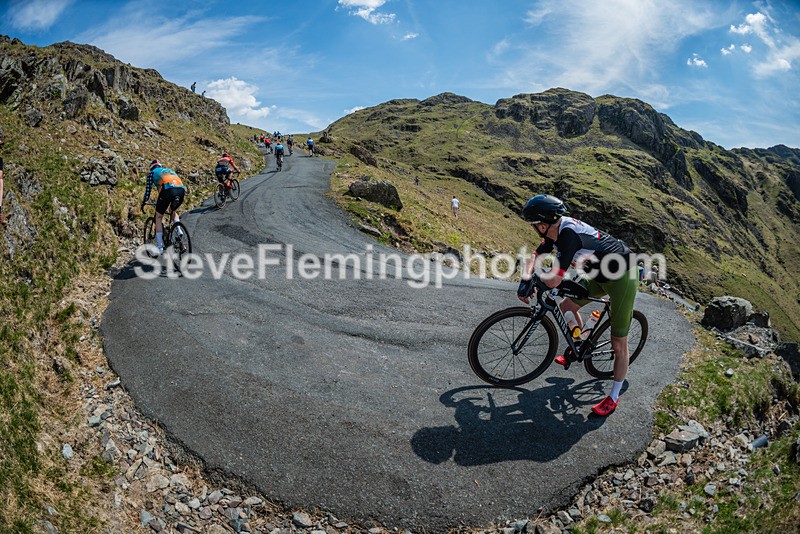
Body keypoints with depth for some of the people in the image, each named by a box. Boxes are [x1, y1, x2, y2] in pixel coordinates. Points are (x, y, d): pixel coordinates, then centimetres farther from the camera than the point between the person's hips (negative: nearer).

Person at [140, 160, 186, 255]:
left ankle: (160, 248, 8)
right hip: (181, 190, 4)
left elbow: (148, 189, 21)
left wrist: (143, 204, 33)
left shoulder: (152, 173, 25)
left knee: (158, 217, 14)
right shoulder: (170, 170, 38)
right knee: (174, 212, 34)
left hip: (167, 190, -4)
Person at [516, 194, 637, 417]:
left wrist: (536, 278, -13)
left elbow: (553, 281, -35)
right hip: (600, 274, 9)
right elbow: (536, 255, 6)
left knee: (618, 345, 0)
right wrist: (526, 279, -12)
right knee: (566, 307, 14)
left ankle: (614, 397, 14)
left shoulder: (569, 235, -33)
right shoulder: (556, 229, -6)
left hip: (622, 277, -9)